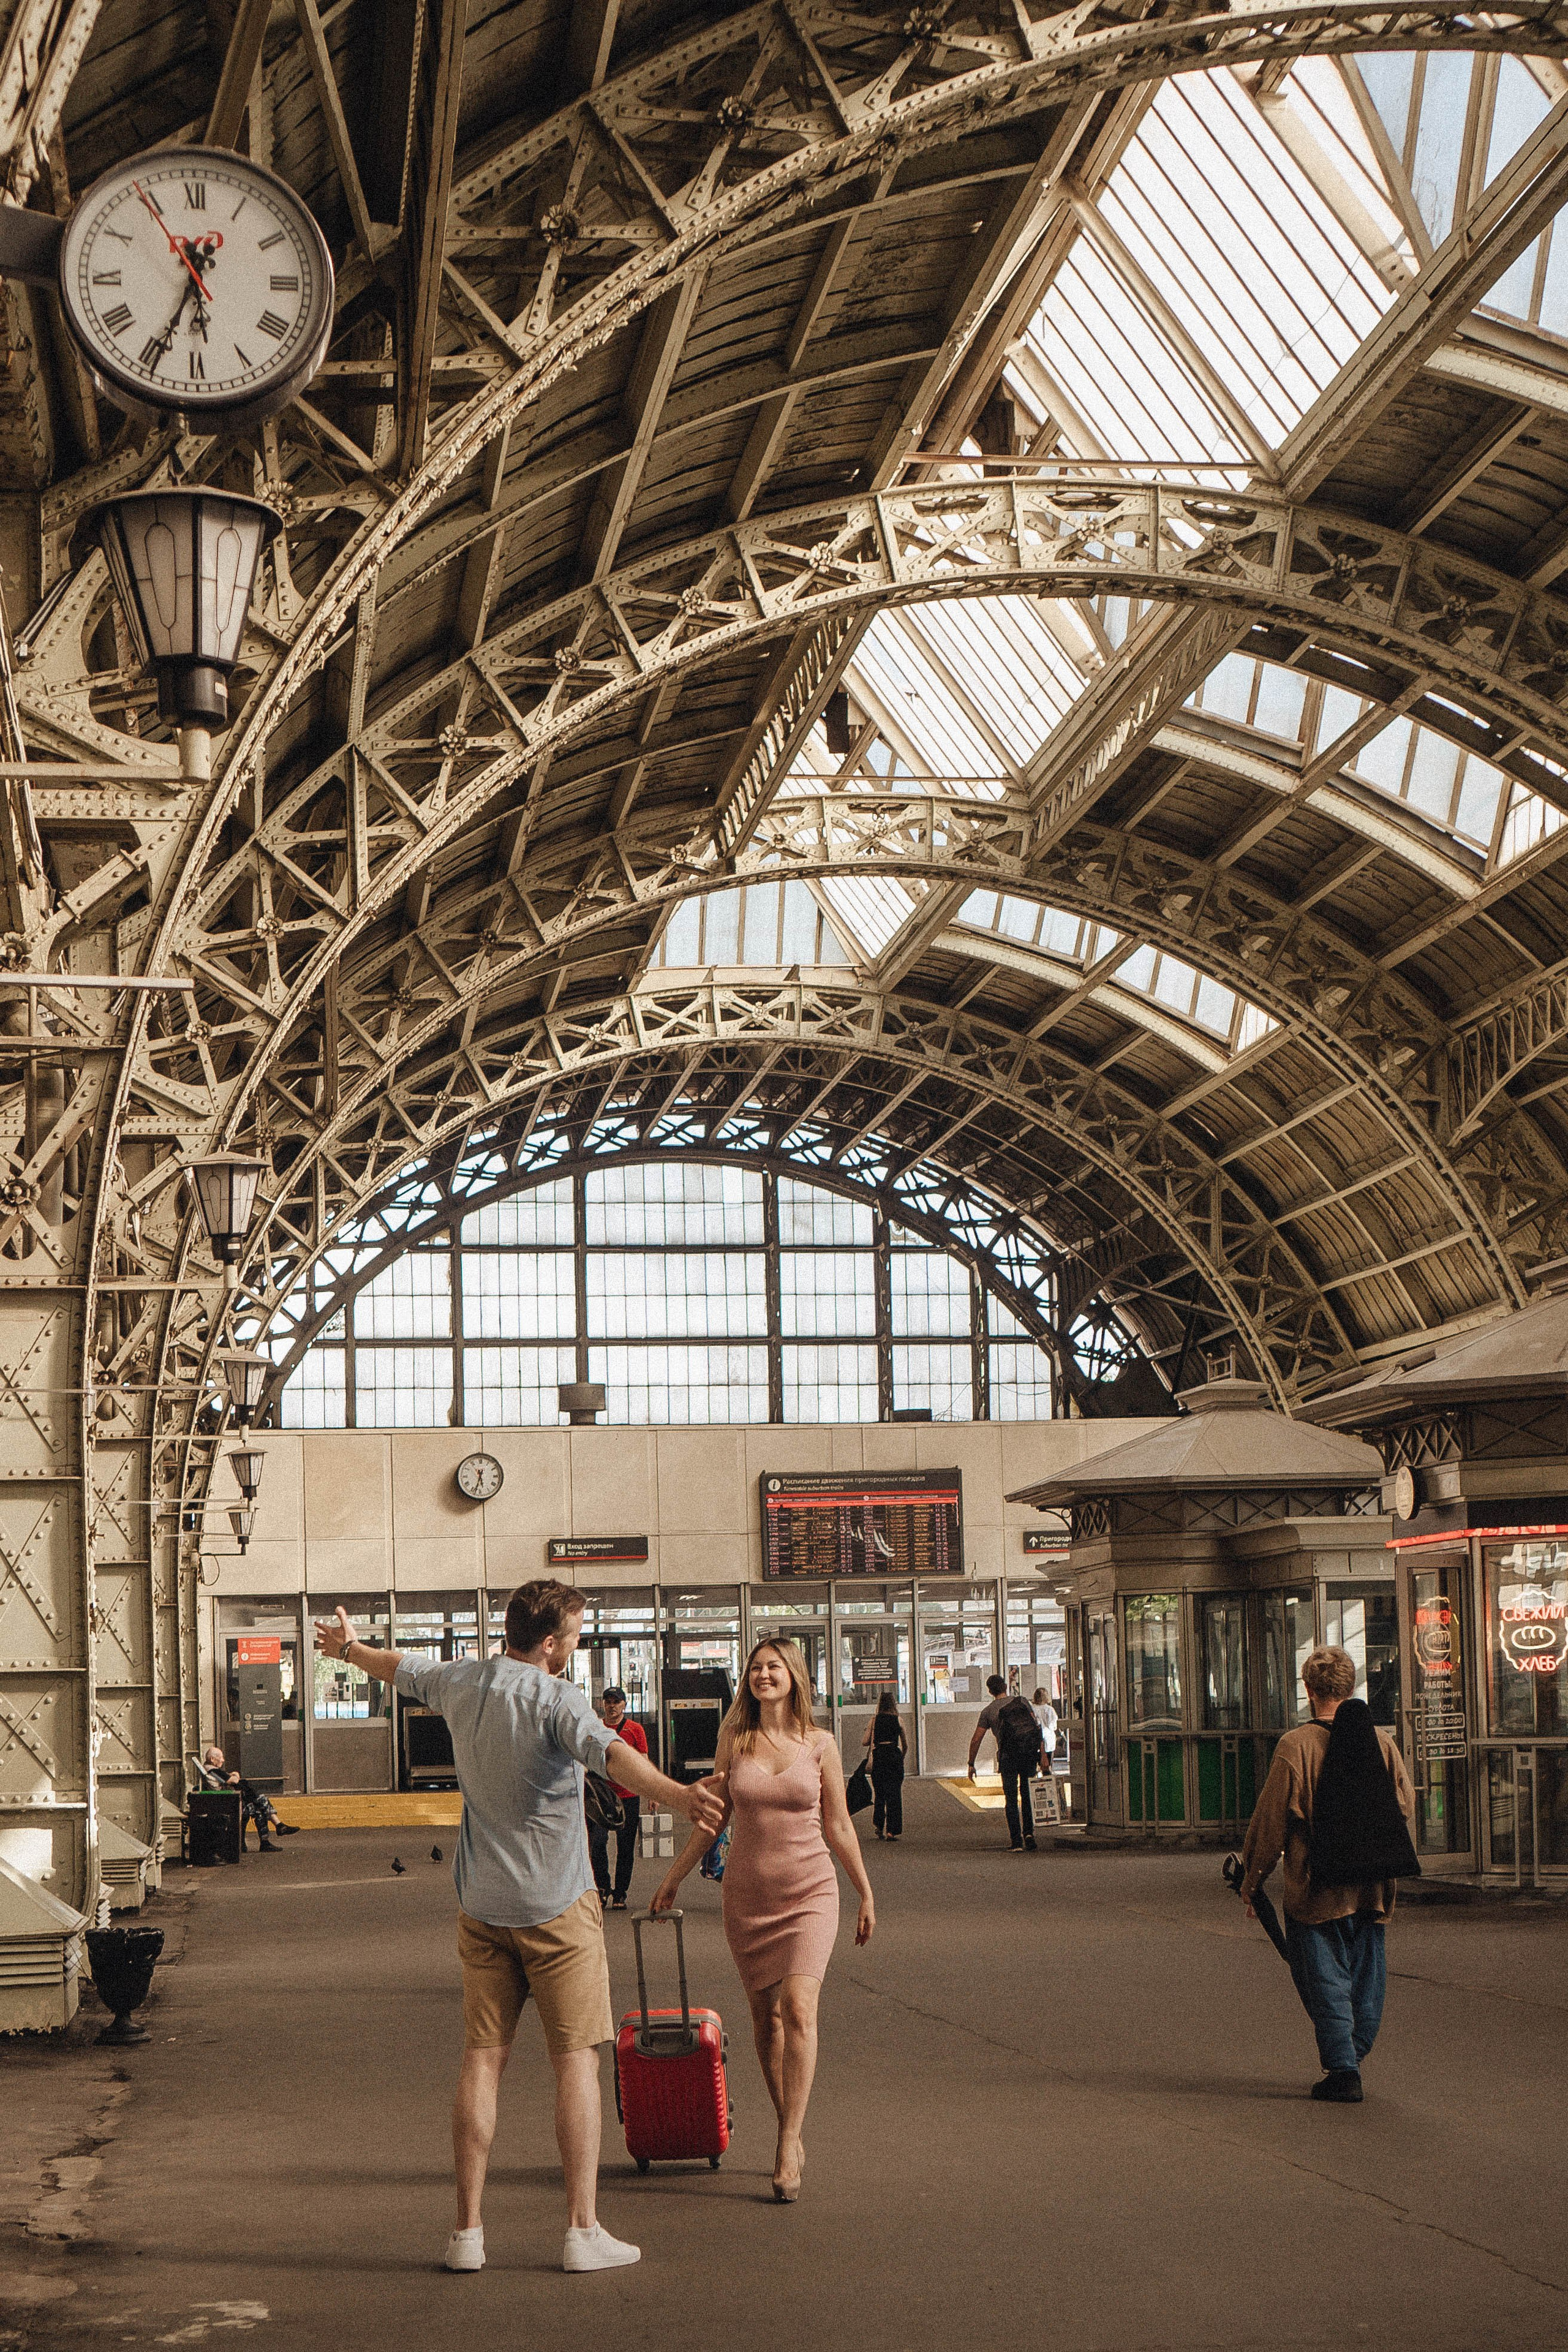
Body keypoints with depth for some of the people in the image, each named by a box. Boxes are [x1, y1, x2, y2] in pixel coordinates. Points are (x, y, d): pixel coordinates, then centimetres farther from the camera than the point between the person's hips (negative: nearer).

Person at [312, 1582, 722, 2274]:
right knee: (576, 2059, 0)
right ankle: (582, 2231, -1)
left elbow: (399, 1668, 26)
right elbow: (610, 1751, -36)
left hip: (482, 1906, 6)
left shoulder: (461, 1682, 5)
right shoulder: (554, 1699, -16)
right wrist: (676, 1795, -52)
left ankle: (467, 2232, 9)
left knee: (482, 2059, 8)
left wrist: (347, 1647, 48)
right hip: (556, 1906, -6)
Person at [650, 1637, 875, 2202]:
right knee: (765, 2015, 6)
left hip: (809, 1891, -2)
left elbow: (838, 1825, 7)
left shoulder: (819, 1744, 0)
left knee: (798, 2008, -17)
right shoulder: (733, 1740, 3)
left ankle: (786, 2150, -15)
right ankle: (790, 2133, 21)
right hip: (747, 1894, 2)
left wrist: (866, 1894, 10)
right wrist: (673, 1878, 14)